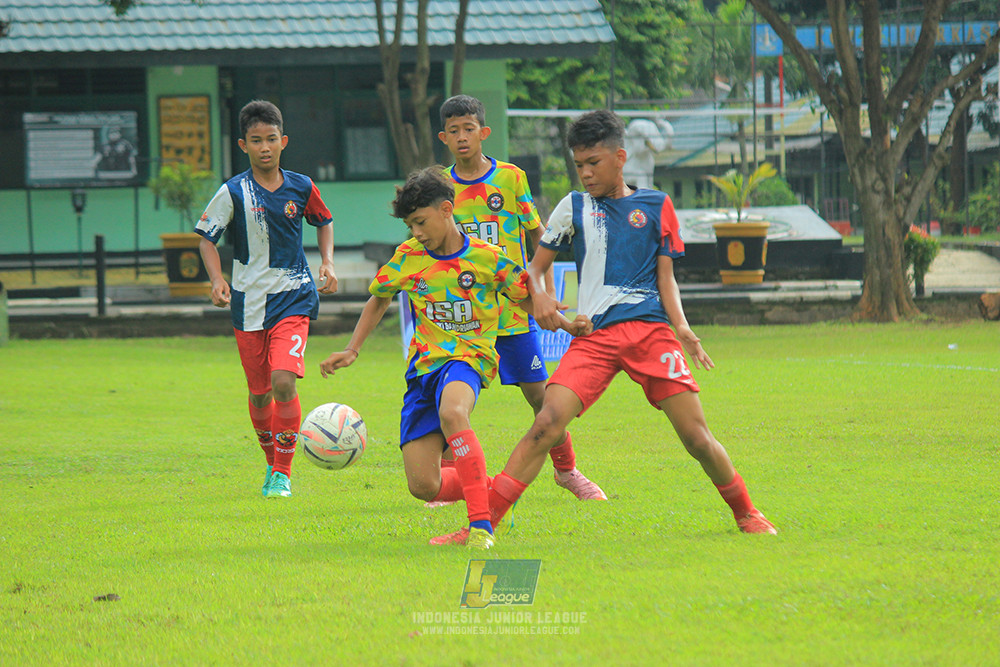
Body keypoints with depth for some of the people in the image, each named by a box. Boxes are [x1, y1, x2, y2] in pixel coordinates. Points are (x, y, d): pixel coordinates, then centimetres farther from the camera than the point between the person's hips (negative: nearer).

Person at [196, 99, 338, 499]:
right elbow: (207, 237, 1)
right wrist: (218, 280, -14)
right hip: (249, 301, 1)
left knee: (284, 381, -18)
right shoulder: (234, 193, -6)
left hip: (293, 298, -1)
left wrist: (327, 262, 5)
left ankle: (283, 472, -8)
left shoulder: (301, 188, 0)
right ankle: (272, 463, 30)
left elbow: (324, 222, 19)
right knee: (259, 392, 8)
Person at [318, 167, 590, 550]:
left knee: (452, 412, -42)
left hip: (469, 358, -4)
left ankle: (481, 526, -40)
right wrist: (351, 351, 14)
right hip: (424, 366, 4)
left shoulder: (486, 259, -3)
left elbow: (529, 298, 7)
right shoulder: (407, 258, 6)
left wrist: (567, 325, -10)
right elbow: (379, 300, 22)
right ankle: (495, 490, 21)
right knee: (423, 486, -9)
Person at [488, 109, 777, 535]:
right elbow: (535, 266, 18)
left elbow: (666, 277, 12)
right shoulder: (574, 208, 14)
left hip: (651, 329, 0)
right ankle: (483, 524, -20)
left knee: (697, 438, -6)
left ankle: (746, 514, 17)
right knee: (547, 424, -19)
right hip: (594, 336, 0)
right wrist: (537, 296, -5)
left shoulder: (657, 207, 13)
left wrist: (682, 328, -4)